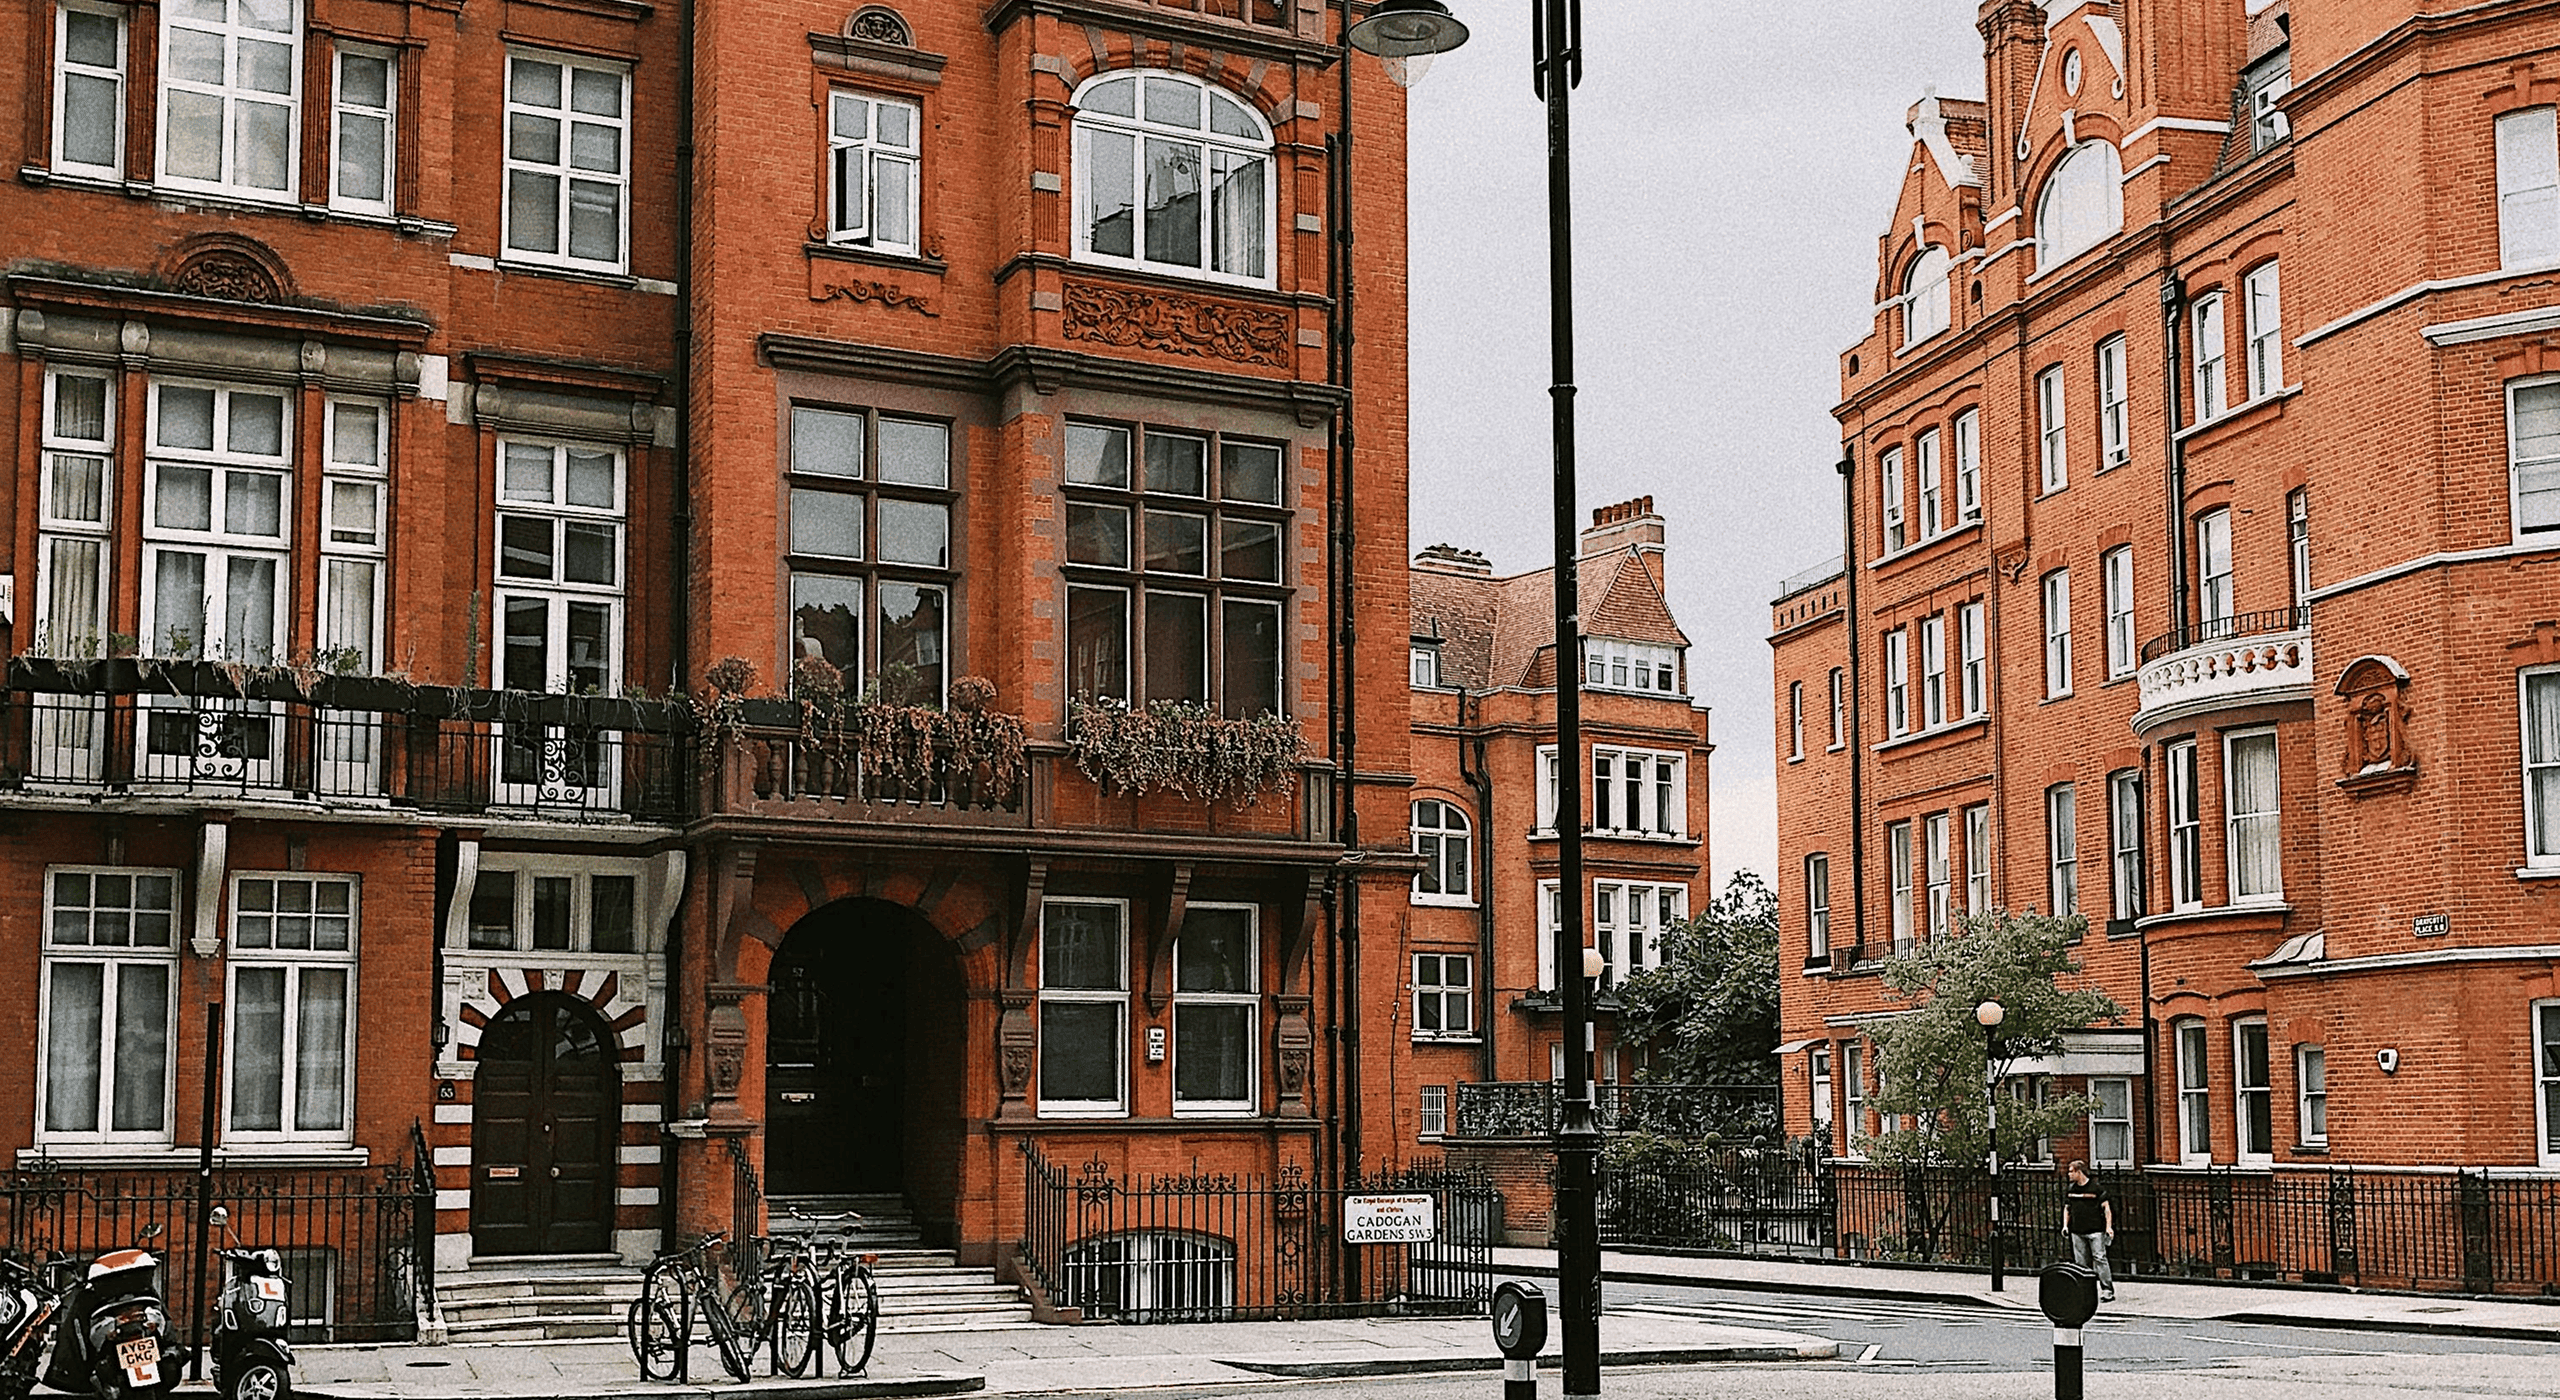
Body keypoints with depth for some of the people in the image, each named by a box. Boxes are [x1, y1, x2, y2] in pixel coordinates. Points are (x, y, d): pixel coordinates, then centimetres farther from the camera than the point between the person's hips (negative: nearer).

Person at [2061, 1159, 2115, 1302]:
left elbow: (2106, 1207, 0)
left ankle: (2108, 1291, -8)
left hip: (2095, 1230, -5)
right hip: (2077, 1231, 5)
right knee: (2081, 1263, 4)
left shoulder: (2096, 1188, -2)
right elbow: (2067, 1208, 22)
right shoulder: (2070, 1189, 13)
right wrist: (2065, 1225, 10)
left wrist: (2108, 1226, -8)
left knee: (2099, 1258, -10)